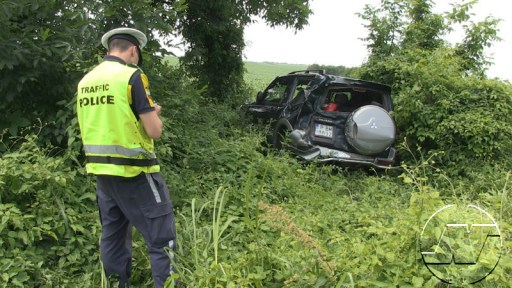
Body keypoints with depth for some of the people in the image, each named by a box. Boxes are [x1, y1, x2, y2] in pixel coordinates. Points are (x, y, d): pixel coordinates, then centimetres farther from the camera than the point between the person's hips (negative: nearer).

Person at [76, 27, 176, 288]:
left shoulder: (85, 81, 10)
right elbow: (154, 131, -15)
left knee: (112, 234, 17)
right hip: (133, 171, -8)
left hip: (101, 170, 8)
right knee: (161, 236, -1)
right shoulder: (132, 76, -12)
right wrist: (153, 114, 6)